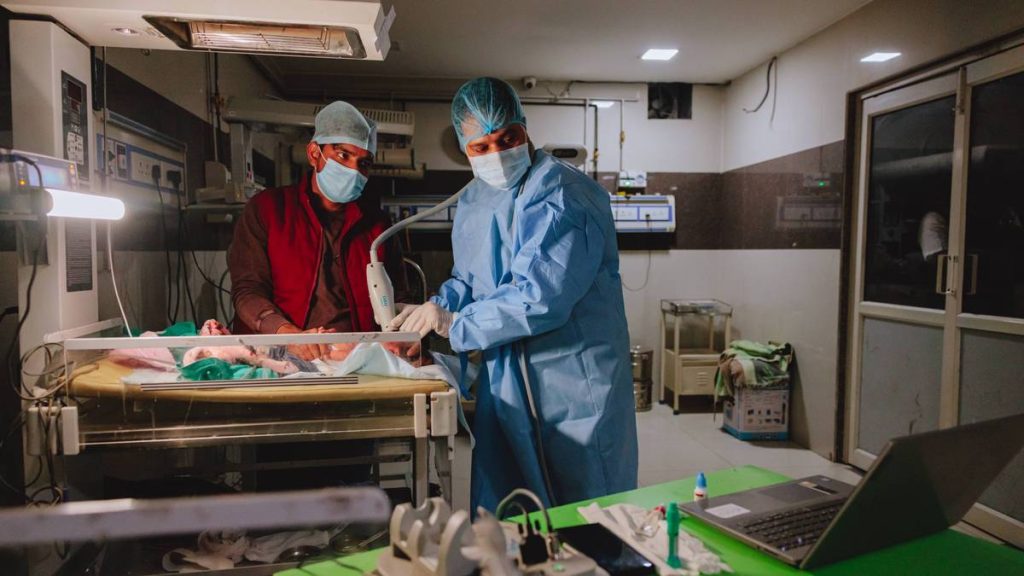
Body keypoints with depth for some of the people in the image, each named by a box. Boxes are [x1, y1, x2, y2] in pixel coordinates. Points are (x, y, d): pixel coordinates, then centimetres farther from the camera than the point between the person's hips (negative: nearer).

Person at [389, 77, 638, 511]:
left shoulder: (565, 197, -17)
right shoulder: (472, 201, 11)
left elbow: (540, 297, -25)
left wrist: (455, 325, -16)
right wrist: (433, 311, 0)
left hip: (575, 384, -7)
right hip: (505, 384, 7)